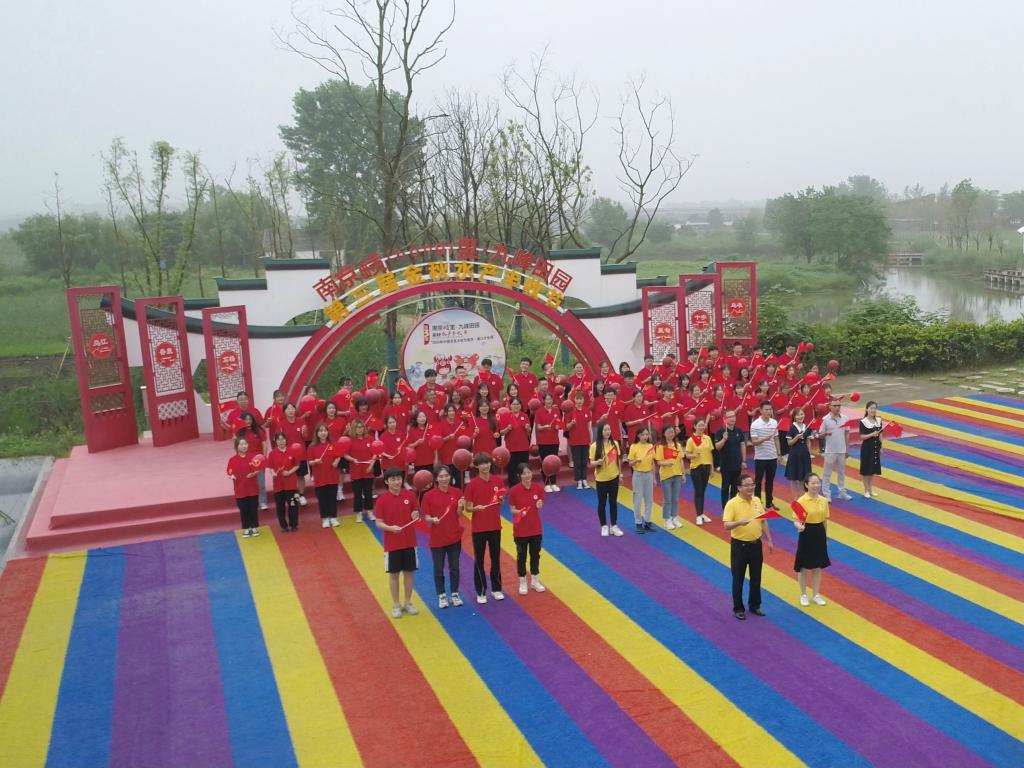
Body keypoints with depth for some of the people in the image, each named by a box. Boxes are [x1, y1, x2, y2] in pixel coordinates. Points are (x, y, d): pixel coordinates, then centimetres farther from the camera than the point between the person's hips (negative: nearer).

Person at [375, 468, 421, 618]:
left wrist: (416, 515, -15)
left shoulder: (410, 495, -3)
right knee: (393, 573, 7)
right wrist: (390, 528, -26)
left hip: (410, 542, 2)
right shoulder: (382, 500, -10)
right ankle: (396, 605, 20)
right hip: (392, 544, -2)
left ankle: (407, 602, 25)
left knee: (409, 572, 10)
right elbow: (379, 523, -8)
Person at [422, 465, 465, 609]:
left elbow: (458, 516, 0)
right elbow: (426, 517, -7)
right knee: (438, 569, 9)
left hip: (455, 536, 2)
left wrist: (460, 507, -20)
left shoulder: (457, 493, -4)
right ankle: (442, 596, 25)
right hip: (437, 538, -2)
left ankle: (455, 594, 28)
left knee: (454, 567, 12)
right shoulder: (429, 495, -11)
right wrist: (432, 519, -28)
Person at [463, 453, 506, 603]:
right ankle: (481, 592, 17)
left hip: (495, 526, 3)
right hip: (478, 528, -3)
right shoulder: (472, 484, -10)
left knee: (496, 558, 12)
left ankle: (496, 589, 26)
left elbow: (501, 503, 10)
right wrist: (476, 508, -26)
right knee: (479, 560, 6)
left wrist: (501, 499, -12)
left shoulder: (497, 481, -1)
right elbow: (468, 508, -5)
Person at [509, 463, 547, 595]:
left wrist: (539, 506, -18)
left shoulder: (538, 489, -6)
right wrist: (520, 512, -29)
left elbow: (539, 507, 4)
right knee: (521, 555, 9)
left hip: (536, 528, 3)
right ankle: (522, 583, 25)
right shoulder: (514, 490, -15)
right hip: (520, 530, -3)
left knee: (535, 554, 15)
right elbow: (512, 510, -9)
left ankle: (535, 581, 32)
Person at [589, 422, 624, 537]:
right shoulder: (595, 446, -13)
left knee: (613, 502, 11)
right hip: (601, 479, -3)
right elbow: (591, 463, -11)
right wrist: (597, 462, -32)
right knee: (602, 503, 8)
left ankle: (614, 526, 21)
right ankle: (604, 526, 21)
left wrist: (620, 473, 9)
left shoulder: (615, 443, -1)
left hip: (614, 477, 3)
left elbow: (617, 459, 8)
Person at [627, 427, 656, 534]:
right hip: (638, 475, -4)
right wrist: (636, 461, -27)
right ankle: (638, 523, 9)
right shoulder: (634, 447, -9)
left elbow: (652, 463, 8)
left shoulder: (651, 446, 2)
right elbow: (630, 463, -6)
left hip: (649, 475, 4)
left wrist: (654, 477, 8)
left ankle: (647, 522, 19)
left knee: (649, 499, 9)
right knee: (638, 500, 1)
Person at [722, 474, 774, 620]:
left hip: (756, 544, 5)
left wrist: (769, 540, 10)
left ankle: (754, 605, 31)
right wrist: (739, 522, -42)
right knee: (738, 578, 5)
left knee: (756, 577, 15)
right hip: (739, 545, -5)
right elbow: (726, 526, -23)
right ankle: (738, 609, 18)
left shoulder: (757, 501, 3)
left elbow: (764, 522, 12)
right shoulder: (732, 504, -16)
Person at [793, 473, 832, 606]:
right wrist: (799, 526, -37)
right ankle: (803, 595, 23)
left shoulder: (824, 501, 0)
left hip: (820, 534, 4)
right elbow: (796, 520, -15)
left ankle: (816, 595, 28)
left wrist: (825, 537, 13)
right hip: (806, 534, -4)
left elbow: (825, 521, 9)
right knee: (804, 567, 7)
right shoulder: (801, 501, -14)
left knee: (818, 566, 14)